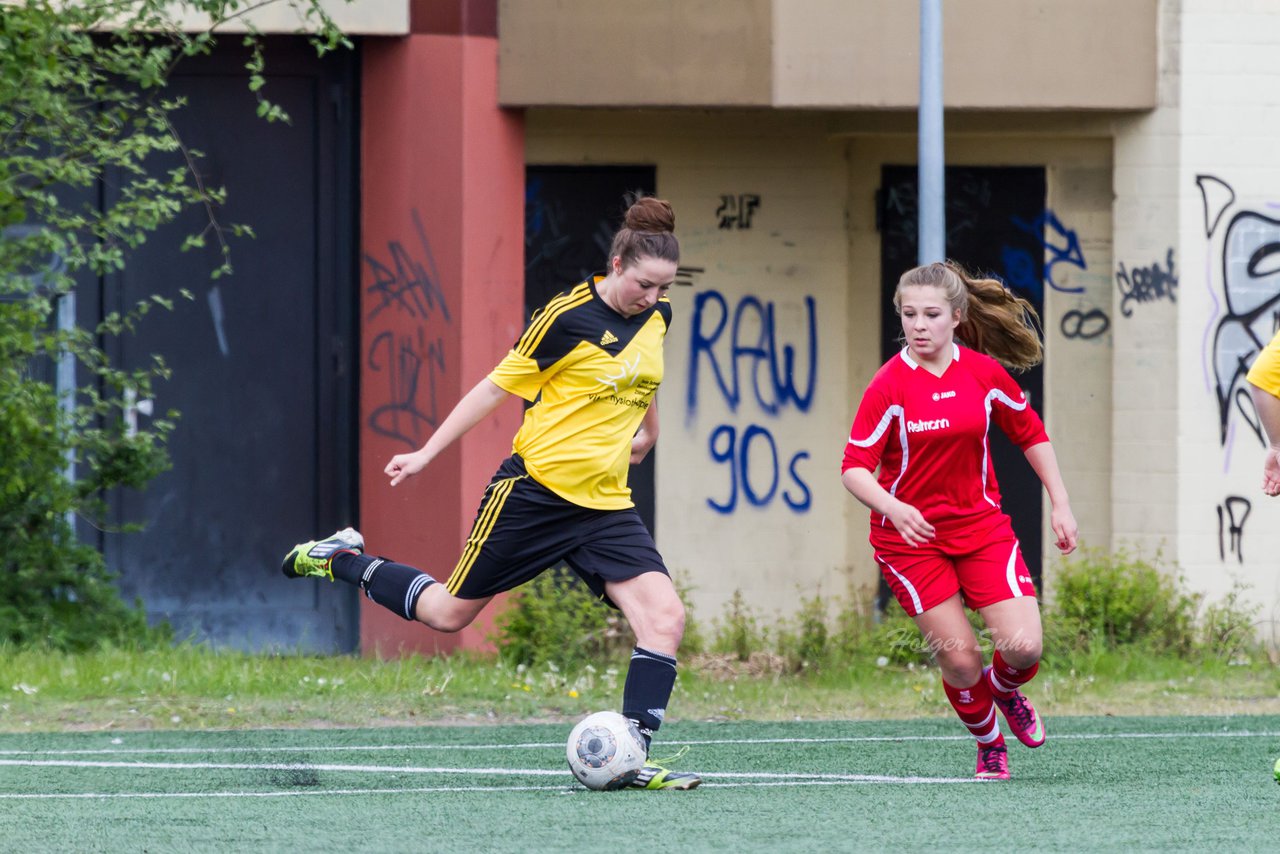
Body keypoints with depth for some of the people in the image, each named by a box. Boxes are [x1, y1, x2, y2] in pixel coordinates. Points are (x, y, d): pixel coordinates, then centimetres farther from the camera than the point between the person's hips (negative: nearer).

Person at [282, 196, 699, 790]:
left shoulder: (655, 318, 5)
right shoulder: (567, 316, -14)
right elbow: (498, 386, -7)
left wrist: (647, 432, 39)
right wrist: (426, 454, -5)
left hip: (604, 506, 6)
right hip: (535, 490, -5)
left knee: (665, 617, -15)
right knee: (450, 612, 4)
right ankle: (342, 561, 29)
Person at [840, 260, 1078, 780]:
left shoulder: (985, 373, -3)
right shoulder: (889, 386, -13)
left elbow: (1031, 433, 12)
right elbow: (855, 468, -15)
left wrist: (1060, 504, 10)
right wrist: (892, 507, -34)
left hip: (980, 525, 2)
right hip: (911, 534, -2)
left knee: (1023, 645, -11)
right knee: (958, 656, -8)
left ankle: (1004, 690, 26)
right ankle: (988, 742, 20)